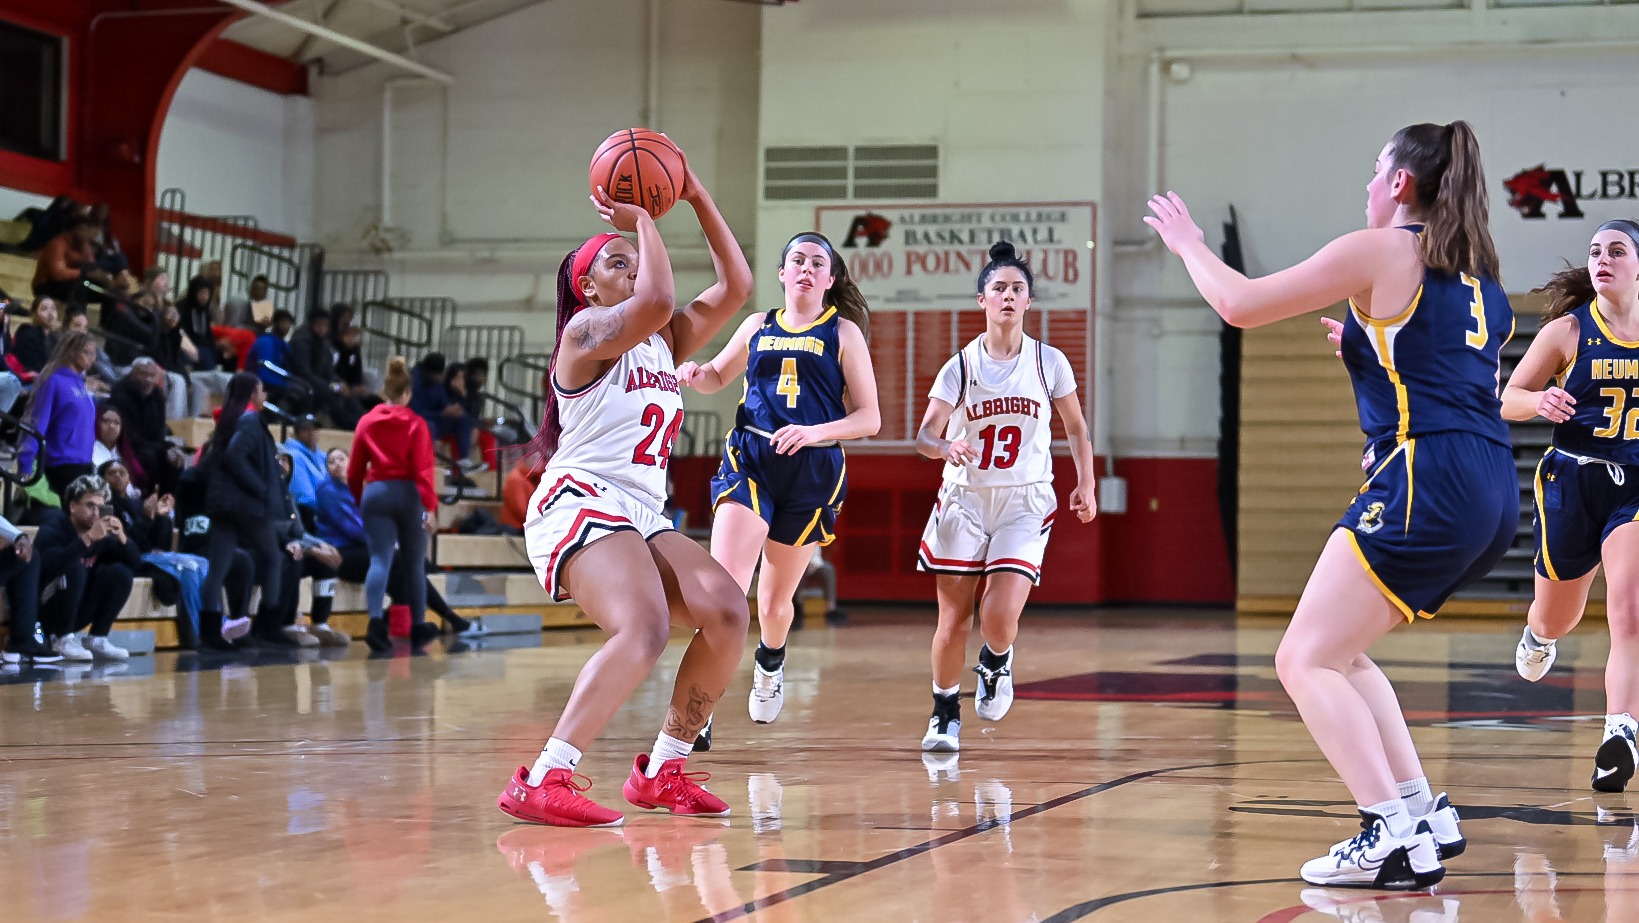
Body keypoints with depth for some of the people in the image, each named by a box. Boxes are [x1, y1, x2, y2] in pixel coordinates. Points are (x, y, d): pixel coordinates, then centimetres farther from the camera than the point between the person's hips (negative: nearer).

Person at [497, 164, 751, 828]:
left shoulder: (663, 344, 19)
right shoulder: (587, 332, -4)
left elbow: (734, 287, 15)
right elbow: (656, 302, -24)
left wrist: (696, 198, 10)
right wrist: (640, 219, -11)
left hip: (643, 519, 9)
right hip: (580, 505, -9)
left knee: (727, 613, -7)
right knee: (644, 629, -31)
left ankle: (661, 772, 4)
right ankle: (540, 783, -35)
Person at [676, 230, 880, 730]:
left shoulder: (843, 333, 4)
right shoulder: (758, 327, 12)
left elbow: (869, 418, 0)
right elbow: (717, 377, 27)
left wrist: (815, 432, -17)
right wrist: (695, 374, 3)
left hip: (812, 471, -1)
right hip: (748, 462, 1)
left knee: (775, 599, 13)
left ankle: (770, 662, 47)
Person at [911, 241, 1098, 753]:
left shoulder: (1050, 363, 0)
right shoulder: (960, 367, -1)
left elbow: (1076, 428, 12)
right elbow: (925, 435, -8)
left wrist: (1086, 485, 3)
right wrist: (945, 447, -30)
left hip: (1025, 503, -1)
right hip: (964, 499, 1)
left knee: (1000, 618, -15)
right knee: (953, 619, 0)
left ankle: (996, 662, 21)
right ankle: (945, 712, 21)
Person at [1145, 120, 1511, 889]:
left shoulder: (1378, 251, -2)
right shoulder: (1474, 273, 20)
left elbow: (1239, 305, 0)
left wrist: (1187, 244, 17)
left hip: (1426, 481, -9)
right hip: (1491, 494, 9)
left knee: (1306, 661, -4)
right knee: (1336, 654, 20)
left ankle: (1395, 837, -15)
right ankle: (1424, 813, 13)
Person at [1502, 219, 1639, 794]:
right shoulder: (1568, 331, -5)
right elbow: (1507, 400, -1)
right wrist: (1541, 401, -23)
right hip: (1572, 483, 1)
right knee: (1557, 619, 18)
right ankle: (1537, 636, 55)